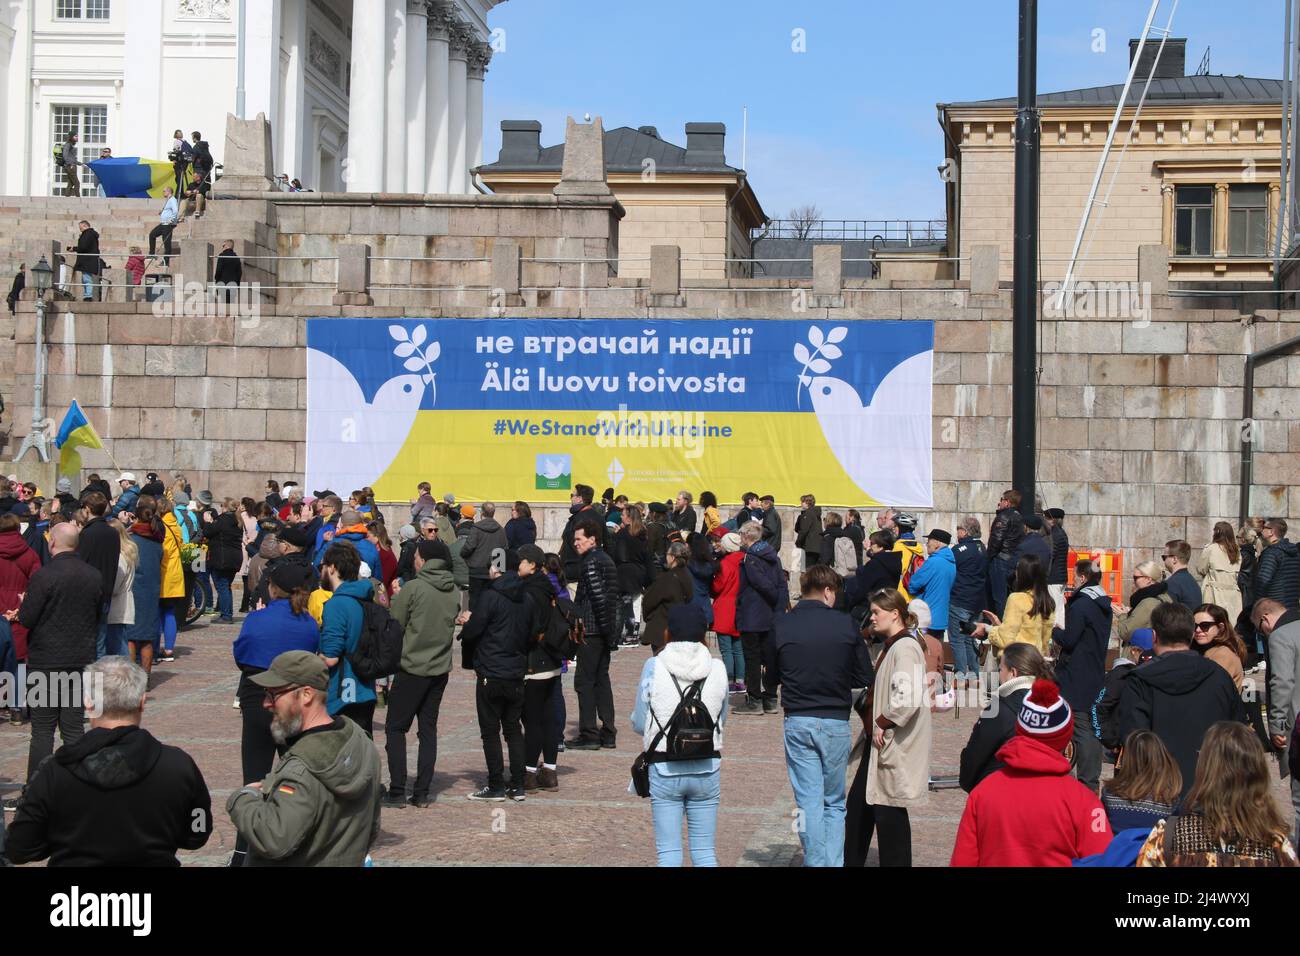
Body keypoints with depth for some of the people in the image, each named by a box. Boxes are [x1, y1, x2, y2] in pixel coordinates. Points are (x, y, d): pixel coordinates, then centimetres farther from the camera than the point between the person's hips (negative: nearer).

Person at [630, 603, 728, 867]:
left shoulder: (654, 667, -8)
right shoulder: (717, 669, -4)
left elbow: (639, 724, -3)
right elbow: (721, 718, 6)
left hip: (665, 769, -2)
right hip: (707, 768, 2)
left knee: (668, 852, 5)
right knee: (704, 851, 10)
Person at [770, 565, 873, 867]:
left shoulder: (781, 625, -3)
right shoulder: (845, 624, -6)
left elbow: (773, 678, 7)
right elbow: (864, 678, 2)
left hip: (797, 722, 0)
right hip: (836, 723, 0)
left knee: (809, 803, 5)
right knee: (834, 803, 12)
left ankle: (816, 862, 1)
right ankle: (834, 863, 6)